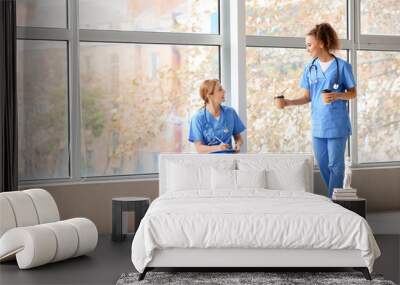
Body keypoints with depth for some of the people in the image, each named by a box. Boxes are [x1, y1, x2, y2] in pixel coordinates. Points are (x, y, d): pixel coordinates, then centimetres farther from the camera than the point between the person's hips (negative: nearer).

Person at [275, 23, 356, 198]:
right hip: (317, 125, 5)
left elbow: (352, 93, 1)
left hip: (337, 125, -5)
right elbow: (307, 97, 10)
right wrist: (288, 102, -6)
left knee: (335, 165, -2)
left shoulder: (342, 66, -5)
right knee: (323, 166, 9)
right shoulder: (310, 69, 9)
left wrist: (337, 95, -19)